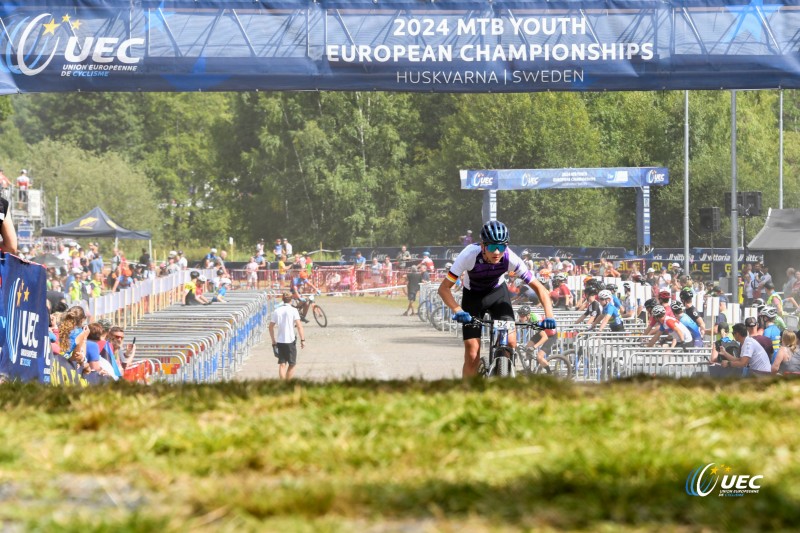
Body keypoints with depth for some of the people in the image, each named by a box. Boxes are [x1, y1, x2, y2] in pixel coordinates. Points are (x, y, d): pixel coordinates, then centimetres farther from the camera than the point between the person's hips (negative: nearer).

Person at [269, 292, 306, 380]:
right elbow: (299, 326, -14)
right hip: (290, 341, -3)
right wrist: (302, 340, -11)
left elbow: (271, 327, 7)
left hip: (280, 341, 3)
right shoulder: (293, 310, -6)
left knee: (282, 364, 5)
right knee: (292, 364, 10)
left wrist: (273, 341, 15)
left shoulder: (276, 311, 5)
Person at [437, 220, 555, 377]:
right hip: (473, 296, -1)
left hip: (497, 293, 1)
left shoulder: (510, 259, -29)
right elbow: (444, 288, -30)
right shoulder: (469, 255, -34)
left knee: (510, 343, -18)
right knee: (472, 354, -12)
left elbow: (539, 287, -21)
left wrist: (549, 316, -36)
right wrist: (457, 311, -47)